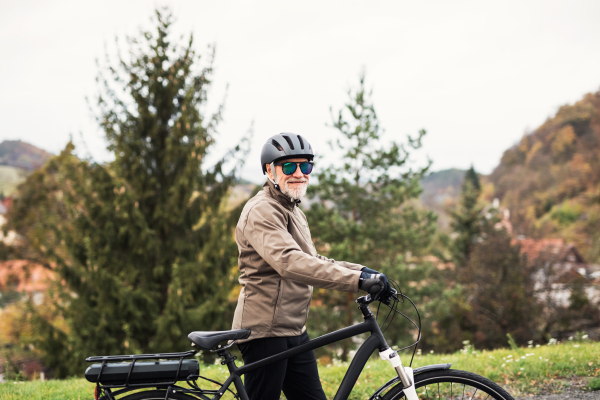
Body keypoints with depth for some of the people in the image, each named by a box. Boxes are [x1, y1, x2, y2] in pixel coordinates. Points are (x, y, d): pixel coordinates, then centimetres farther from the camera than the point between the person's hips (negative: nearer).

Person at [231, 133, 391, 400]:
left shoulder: (293, 212, 20)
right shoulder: (262, 212, -16)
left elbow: (313, 262, 19)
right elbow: (291, 263, -31)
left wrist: (363, 270, 4)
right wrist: (357, 280, -36)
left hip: (294, 331, 10)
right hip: (266, 330, -10)